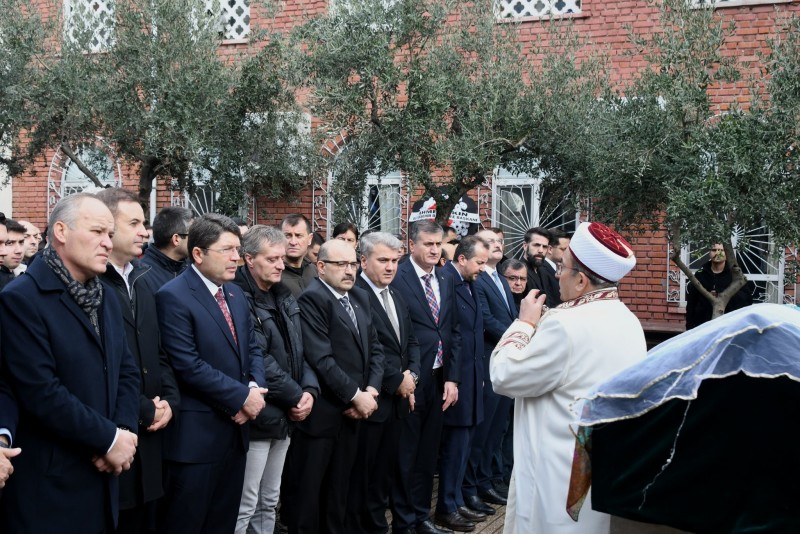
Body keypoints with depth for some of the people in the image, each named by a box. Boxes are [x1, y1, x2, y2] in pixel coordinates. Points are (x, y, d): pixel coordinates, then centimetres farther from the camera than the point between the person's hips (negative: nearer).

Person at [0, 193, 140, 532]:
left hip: (103, 473, 7)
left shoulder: (107, 298, 12)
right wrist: (110, 439, -16)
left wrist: (125, 432, -7)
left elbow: (127, 371, 10)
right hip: (50, 485, -7)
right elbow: (41, 393, -22)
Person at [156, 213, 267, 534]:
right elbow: (188, 366, -21)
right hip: (196, 435, -8)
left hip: (235, 429, 8)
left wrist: (255, 387, -6)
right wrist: (242, 397, -16)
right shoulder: (173, 296, -14)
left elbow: (252, 348, 15)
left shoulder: (235, 294, 12)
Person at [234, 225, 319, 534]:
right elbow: (257, 362, -21)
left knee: (269, 502, 17)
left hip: (284, 416, 8)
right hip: (255, 418, -8)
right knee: (244, 507, 0)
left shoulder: (284, 297, 11)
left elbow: (298, 350, 12)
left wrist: (310, 390, -4)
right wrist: (296, 396, -13)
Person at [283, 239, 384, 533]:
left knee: (339, 487, 17)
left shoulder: (360, 297, 11)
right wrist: (356, 396, -15)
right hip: (321, 411, -7)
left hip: (352, 409, 7)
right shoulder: (311, 299, -14)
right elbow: (321, 359, -20)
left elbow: (374, 348, 12)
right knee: (307, 489, 6)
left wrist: (371, 390, -3)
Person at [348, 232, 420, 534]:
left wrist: (411, 374, -2)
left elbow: (410, 341, 17)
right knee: (361, 474, 4)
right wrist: (397, 381, -12)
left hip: (398, 399, 8)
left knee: (385, 472, 14)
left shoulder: (397, 298, 16)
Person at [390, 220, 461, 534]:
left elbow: (454, 333, 10)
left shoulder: (446, 283, 11)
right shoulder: (397, 278, -10)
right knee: (405, 455, 6)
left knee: (427, 453, 16)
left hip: (438, 380, 6)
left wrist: (452, 378, 3)